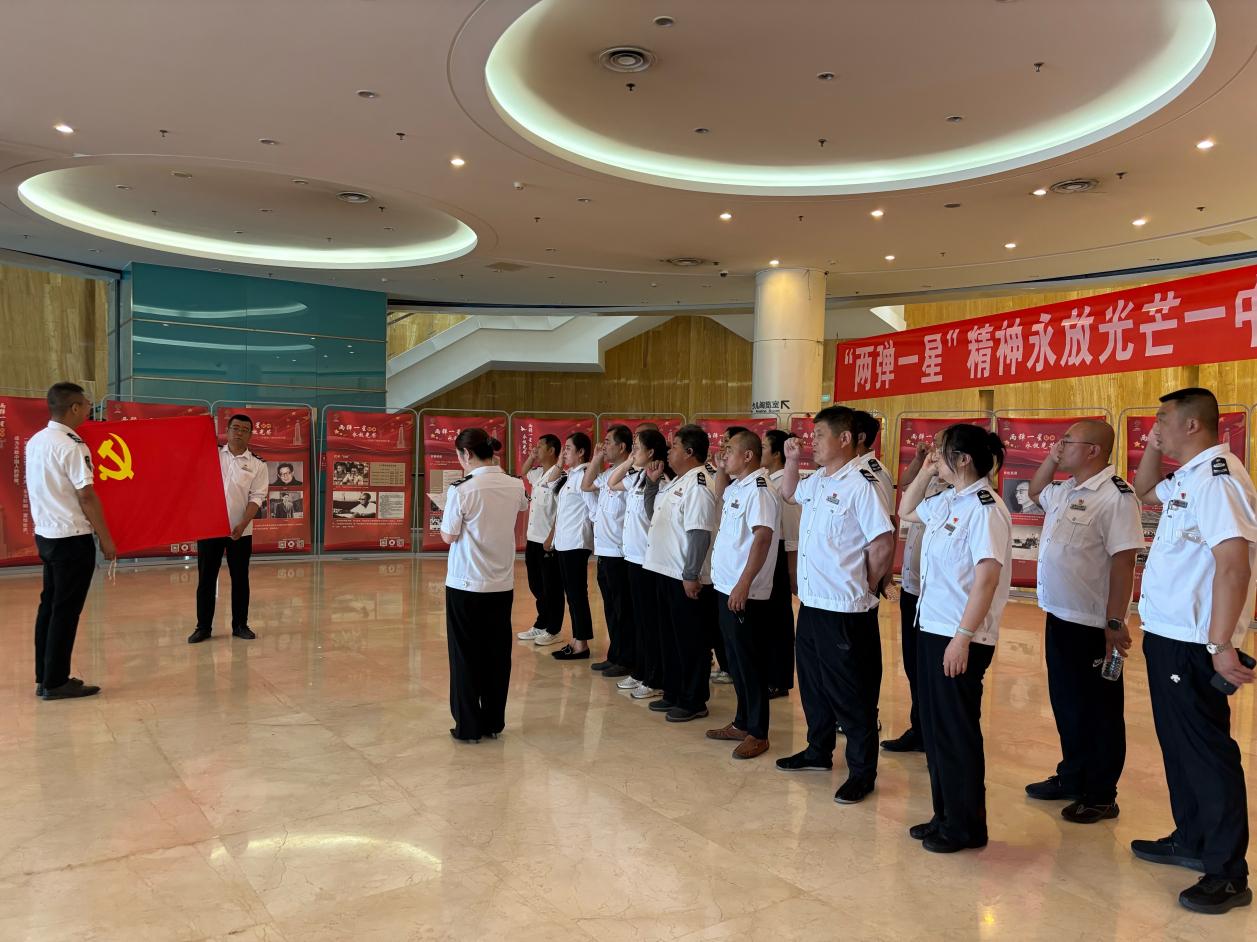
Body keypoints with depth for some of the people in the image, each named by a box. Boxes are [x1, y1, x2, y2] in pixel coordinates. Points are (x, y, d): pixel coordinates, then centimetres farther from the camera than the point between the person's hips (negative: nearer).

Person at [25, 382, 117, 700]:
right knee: (66, 610, -1)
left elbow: (34, 490, 16)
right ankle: (56, 682, 5)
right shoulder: (71, 446, -18)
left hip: (45, 534, 9)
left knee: (49, 605, 14)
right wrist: (106, 539, -12)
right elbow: (87, 496, -18)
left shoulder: (35, 442, 8)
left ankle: (44, 678, 22)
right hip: (72, 538, -9)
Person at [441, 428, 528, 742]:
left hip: (466, 584, -4)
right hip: (503, 584, 4)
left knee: (466, 656, 8)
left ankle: (468, 726, 14)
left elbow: (449, 536, -9)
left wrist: (442, 524, 11)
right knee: (498, 654, 12)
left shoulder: (462, 490, -16)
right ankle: (494, 723, 21)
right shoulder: (515, 486, -1)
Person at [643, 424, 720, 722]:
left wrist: (691, 576, -23)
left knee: (691, 641, 2)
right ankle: (673, 694, 30)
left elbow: (700, 535, -22)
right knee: (671, 637, 17)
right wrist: (653, 481, 16)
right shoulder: (676, 483, 13)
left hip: (687, 579, -10)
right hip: (668, 574, 10)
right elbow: (656, 514, 27)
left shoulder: (698, 485, -17)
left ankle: (694, 702, 12)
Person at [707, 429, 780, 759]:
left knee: (749, 662, 0)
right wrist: (721, 471, 16)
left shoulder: (758, 490, -16)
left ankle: (757, 734, 11)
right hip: (726, 588, 9)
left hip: (746, 593, -9)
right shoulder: (735, 487, 11)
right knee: (735, 660, 16)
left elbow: (762, 539, -24)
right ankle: (742, 723, 28)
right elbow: (719, 500, 33)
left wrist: (744, 584, -27)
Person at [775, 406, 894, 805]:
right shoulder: (816, 480, 8)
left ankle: (862, 772, 17)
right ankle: (819, 751, 38)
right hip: (811, 604, 9)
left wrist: (863, 589, -5)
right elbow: (789, 493, 31)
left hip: (845, 611, -8)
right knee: (813, 684, 21)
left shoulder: (860, 484, -17)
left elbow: (884, 544, -17)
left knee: (852, 695, 4)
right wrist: (792, 460, 13)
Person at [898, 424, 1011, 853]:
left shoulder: (984, 508, -17)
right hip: (932, 630, 9)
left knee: (957, 732, 4)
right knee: (934, 728, 16)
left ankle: (966, 826, 20)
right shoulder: (945, 501, 9)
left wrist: (963, 637, -24)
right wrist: (924, 473, 13)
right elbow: (907, 512, 29)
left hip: (961, 640, -9)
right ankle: (945, 815, 29)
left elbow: (988, 576, -22)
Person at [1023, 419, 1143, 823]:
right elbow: (1034, 491, 32)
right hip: (1059, 619, 8)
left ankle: (1100, 795, 20)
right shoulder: (1065, 491, 9)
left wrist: (1116, 623, -23)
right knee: (1066, 704, 19)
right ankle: (1072, 778, 34)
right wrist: (1050, 459, 13)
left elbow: (1123, 562, -21)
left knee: (1098, 712, 6)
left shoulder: (1115, 495, -18)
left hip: (1093, 626, -8)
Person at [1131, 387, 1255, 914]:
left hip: (1193, 643, -10)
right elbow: (1144, 491, 31)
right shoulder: (1187, 479, 10)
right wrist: (1154, 449, 12)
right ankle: (1191, 841, 33)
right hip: (1168, 635, 10)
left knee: (1206, 751, -1)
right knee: (1177, 743, 19)